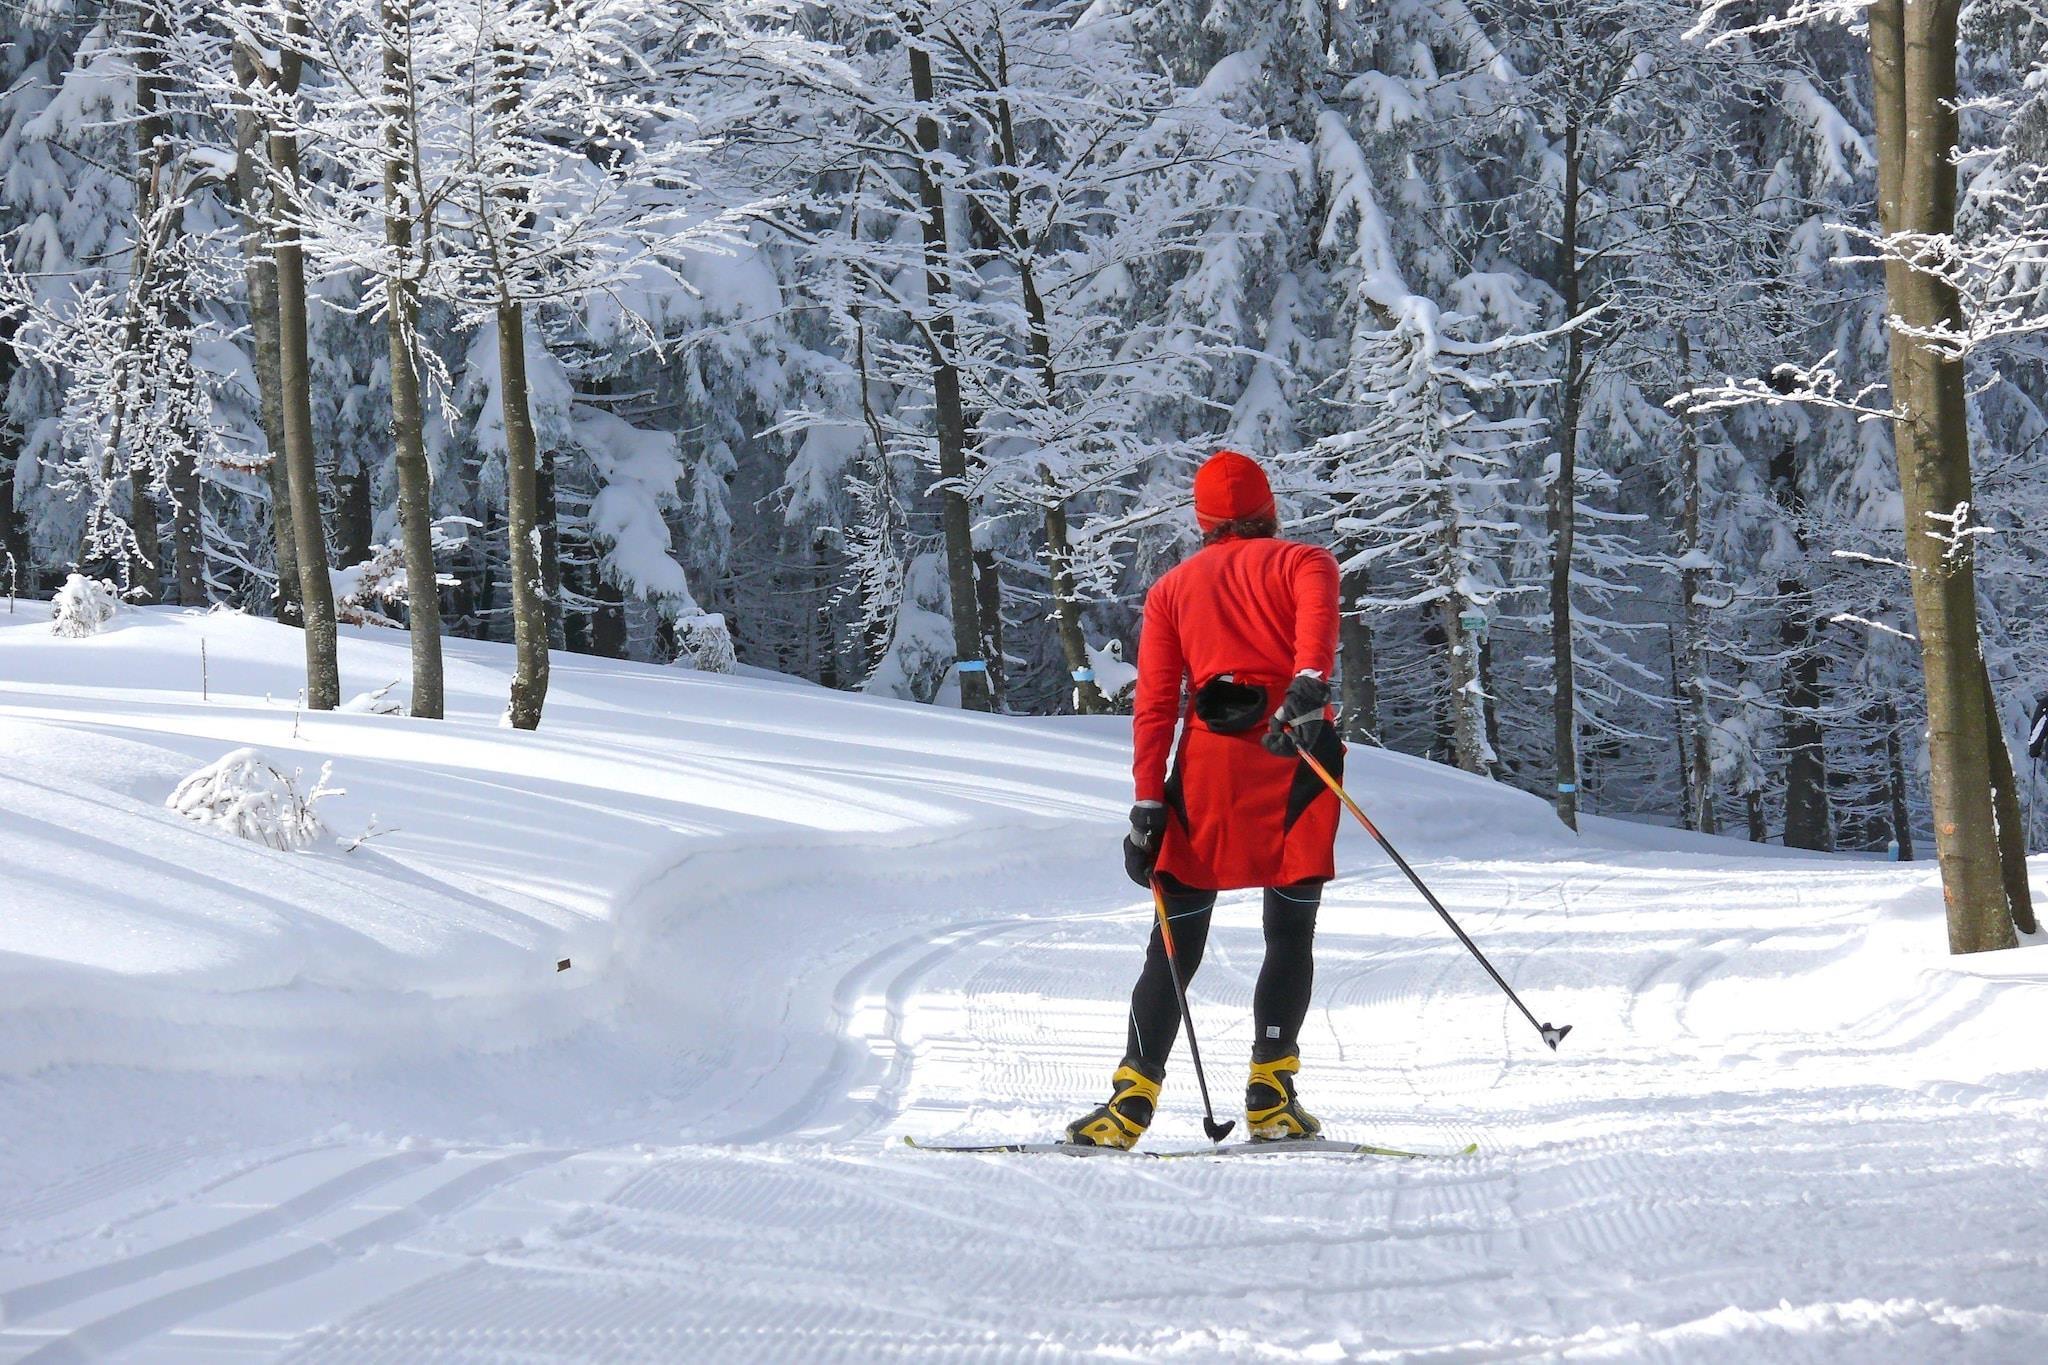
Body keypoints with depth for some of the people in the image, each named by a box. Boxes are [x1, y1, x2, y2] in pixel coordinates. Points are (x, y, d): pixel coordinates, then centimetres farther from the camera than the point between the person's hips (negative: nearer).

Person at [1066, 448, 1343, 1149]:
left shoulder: (1172, 587, 19)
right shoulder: (1303, 562, 13)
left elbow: (1155, 704, 9)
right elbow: (1318, 619, -14)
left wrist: (1148, 804, 5)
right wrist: (1308, 687, -30)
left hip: (1208, 760, 2)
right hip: (1292, 754, -2)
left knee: (1175, 945, 7)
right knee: (1291, 935, 6)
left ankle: (1132, 1102, -1)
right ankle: (1270, 1095, -4)